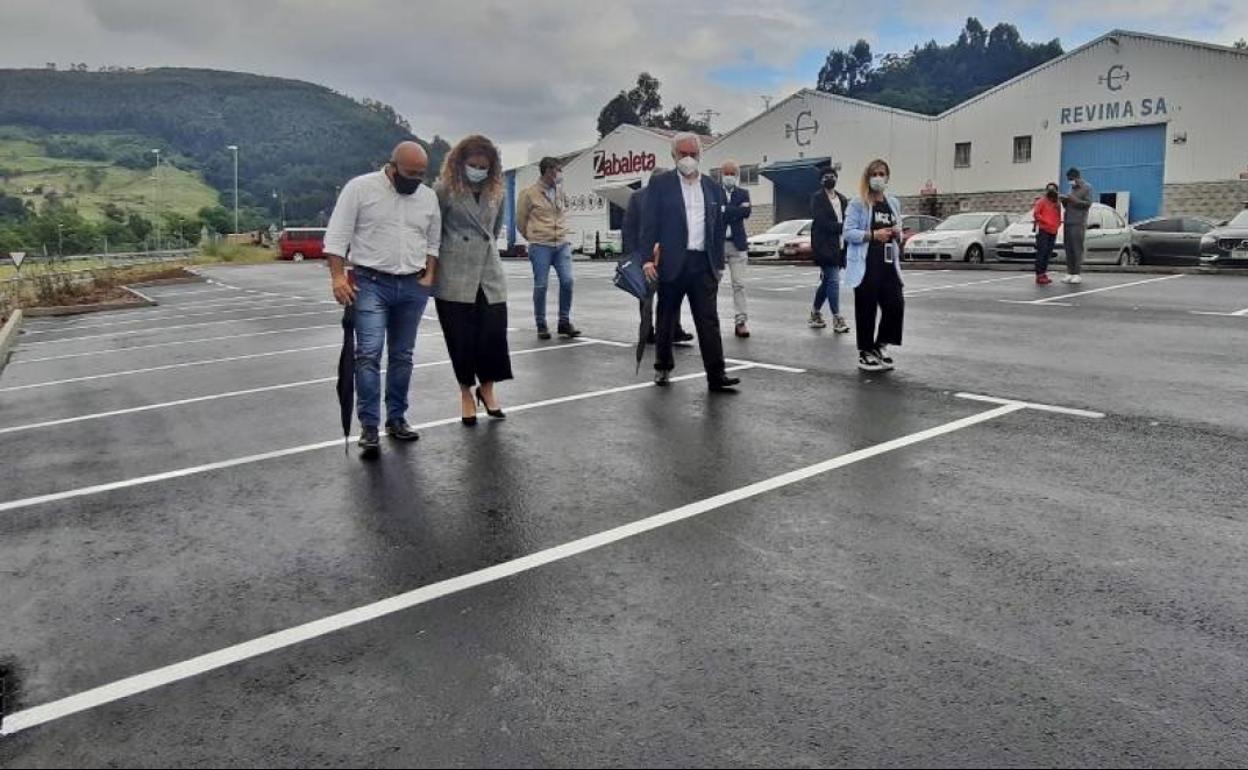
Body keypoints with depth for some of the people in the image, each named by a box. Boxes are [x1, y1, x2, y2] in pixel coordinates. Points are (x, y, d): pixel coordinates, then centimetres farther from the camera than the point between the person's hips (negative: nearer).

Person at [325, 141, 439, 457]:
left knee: (402, 355, 10)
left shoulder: (429, 197, 8)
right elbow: (337, 235, -6)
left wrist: (429, 276, 5)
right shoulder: (360, 187, -6)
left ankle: (396, 418, 20)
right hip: (370, 283, -4)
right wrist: (338, 276, -13)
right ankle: (369, 427, -7)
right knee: (369, 354, -12)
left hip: (412, 287, 5)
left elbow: (434, 241, 16)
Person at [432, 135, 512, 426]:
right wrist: (433, 264, 4)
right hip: (454, 277, -3)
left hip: (490, 274, 3)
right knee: (462, 337, 1)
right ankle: (467, 392, 19)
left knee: (494, 334, -3)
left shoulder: (496, 191, 9)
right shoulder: (445, 190, -4)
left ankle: (487, 388, 20)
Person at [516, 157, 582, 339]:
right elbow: (520, 220, 4)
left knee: (567, 281, -4)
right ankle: (541, 325, 10)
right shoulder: (530, 194, -6)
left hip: (562, 244, 4)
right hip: (541, 247, -4)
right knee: (541, 285, -1)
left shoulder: (561, 191, 10)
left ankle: (564, 322, 9)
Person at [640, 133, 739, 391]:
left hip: (703, 263, 2)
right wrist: (648, 258, -12)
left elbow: (718, 229, 15)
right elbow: (649, 223, -3)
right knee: (666, 319, 9)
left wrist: (719, 264, 11)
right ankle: (663, 367, 25)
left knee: (708, 320, -4)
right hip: (672, 262, -2)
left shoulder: (713, 188, 13)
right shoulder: (660, 184, 3)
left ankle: (716, 375, -4)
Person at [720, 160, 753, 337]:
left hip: (737, 244, 1)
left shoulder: (743, 193, 8)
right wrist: (735, 211, -16)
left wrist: (724, 210, -14)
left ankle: (741, 321, -1)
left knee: (739, 284, -2)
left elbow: (746, 212, -10)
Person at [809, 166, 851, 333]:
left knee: (827, 281, 12)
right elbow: (821, 222, -15)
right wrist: (842, 227, -21)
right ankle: (837, 319, -8)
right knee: (833, 281, -11)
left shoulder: (843, 200, 16)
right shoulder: (817, 199, -3)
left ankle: (815, 314, 24)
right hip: (825, 246, -7)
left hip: (839, 246, 7)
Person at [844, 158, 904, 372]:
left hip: (888, 264, 5)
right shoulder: (858, 203, -2)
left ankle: (880, 345, 20)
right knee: (866, 310, -1)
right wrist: (872, 235, -21)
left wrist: (896, 234, -1)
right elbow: (848, 233, -9)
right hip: (866, 265, -5)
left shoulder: (893, 203, 16)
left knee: (896, 305, -1)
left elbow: (898, 236, 22)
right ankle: (865, 353, 11)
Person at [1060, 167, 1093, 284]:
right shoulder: (1071, 188, 22)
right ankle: (1070, 273, 1)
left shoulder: (1087, 187, 3)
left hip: (1078, 223, -6)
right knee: (1068, 249, 1)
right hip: (1067, 222, 6)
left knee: (1077, 248, -10)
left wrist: (1075, 200, -18)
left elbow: (1088, 204, -6)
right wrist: (1064, 201, 4)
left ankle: (1078, 274, -11)